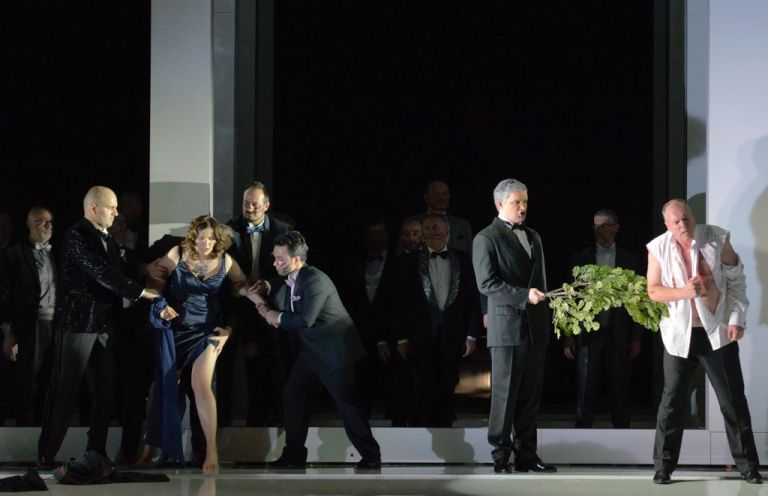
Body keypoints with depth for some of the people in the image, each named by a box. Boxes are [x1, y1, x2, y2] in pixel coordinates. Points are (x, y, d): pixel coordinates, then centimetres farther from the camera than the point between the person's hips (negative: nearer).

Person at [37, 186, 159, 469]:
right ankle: (46, 454, -1)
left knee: (106, 389, 6)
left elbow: (118, 272, 16)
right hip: (78, 322, -8)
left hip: (104, 325, 8)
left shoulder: (107, 239, 17)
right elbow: (101, 273, -18)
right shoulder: (76, 236, -10)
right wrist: (139, 292, -17)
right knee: (65, 389, -5)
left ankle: (97, 451, 13)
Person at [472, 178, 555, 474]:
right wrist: (524, 295, -20)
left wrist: (546, 316, 15)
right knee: (504, 394, -3)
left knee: (530, 395, 7)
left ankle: (526, 455, 11)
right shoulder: (486, 239, -4)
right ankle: (501, 457, 2)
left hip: (536, 327, 6)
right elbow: (486, 283, -13)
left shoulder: (533, 237, 19)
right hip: (507, 326, -6)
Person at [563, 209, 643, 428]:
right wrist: (568, 336, 0)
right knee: (586, 393, -3)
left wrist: (637, 337, 1)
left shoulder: (630, 260, 8)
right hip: (588, 335, 0)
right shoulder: (581, 258, 8)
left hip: (619, 336, 0)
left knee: (619, 392, 2)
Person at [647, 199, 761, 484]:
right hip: (680, 335, 0)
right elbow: (654, 291, -3)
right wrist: (683, 292, -22)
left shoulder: (717, 239, -7)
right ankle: (663, 466, 13)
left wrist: (737, 319, -8)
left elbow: (737, 280, 0)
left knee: (733, 401, 4)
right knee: (672, 402, 5)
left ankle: (748, 465, 12)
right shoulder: (658, 248, -6)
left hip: (718, 332, 0)